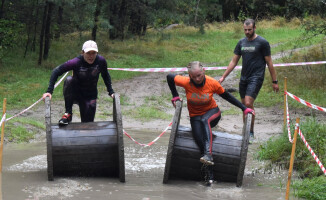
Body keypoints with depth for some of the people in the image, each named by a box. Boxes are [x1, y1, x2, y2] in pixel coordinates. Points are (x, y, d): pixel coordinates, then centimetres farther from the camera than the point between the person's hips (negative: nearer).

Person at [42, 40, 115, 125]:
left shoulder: (101, 61, -15)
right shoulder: (76, 62, -24)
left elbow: (105, 76, 5)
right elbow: (57, 71, -21)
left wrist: (111, 92, -1)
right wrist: (49, 91, -29)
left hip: (90, 96, 2)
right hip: (75, 94, -2)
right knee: (69, 80, -32)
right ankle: (68, 114, -24)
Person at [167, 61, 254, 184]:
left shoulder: (212, 83, -16)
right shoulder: (186, 82, -16)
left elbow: (227, 96, -3)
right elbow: (169, 77, 1)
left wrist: (244, 108, -4)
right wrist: (175, 96, -2)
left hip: (212, 112, -1)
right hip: (195, 116, 1)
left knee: (205, 120, -37)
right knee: (199, 138, -28)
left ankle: (208, 154, -50)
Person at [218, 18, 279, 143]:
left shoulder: (262, 42, -5)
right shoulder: (241, 42, 11)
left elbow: (269, 63, -2)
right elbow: (234, 61, 14)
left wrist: (274, 81, -1)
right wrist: (223, 77, 8)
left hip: (256, 78, -6)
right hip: (244, 78, 6)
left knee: (248, 104, -18)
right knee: (244, 106, 8)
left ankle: (251, 133, -9)